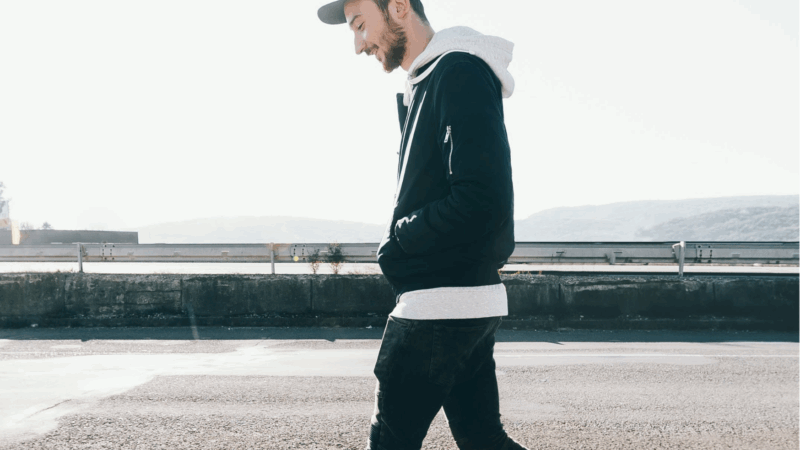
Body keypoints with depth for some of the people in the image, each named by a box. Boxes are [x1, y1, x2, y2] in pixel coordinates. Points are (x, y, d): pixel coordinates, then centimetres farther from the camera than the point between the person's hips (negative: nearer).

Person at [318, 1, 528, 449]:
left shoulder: (460, 72, -13)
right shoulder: (427, 84, 18)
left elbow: (482, 201, -23)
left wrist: (398, 239, -10)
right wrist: (402, 239, 4)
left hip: (442, 304, -10)